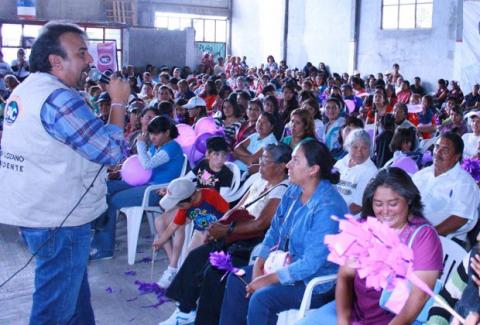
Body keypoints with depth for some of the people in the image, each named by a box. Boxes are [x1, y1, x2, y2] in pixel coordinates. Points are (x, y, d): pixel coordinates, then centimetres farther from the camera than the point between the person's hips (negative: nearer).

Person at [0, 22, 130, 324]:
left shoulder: (26, 89, 10)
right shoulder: (58, 98, -22)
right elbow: (112, 150, -21)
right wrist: (119, 103, -9)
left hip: (38, 211, 10)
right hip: (59, 220, -10)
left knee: (75, 297, 22)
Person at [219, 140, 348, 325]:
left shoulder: (328, 208, -27)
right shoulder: (293, 192, 0)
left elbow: (312, 263, -28)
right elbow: (274, 231, 9)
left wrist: (269, 279, -22)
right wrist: (259, 266, -4)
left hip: (316, 282, -9)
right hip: (288, 266, 9)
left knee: (261, 298, -25)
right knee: (237, 279, 3)